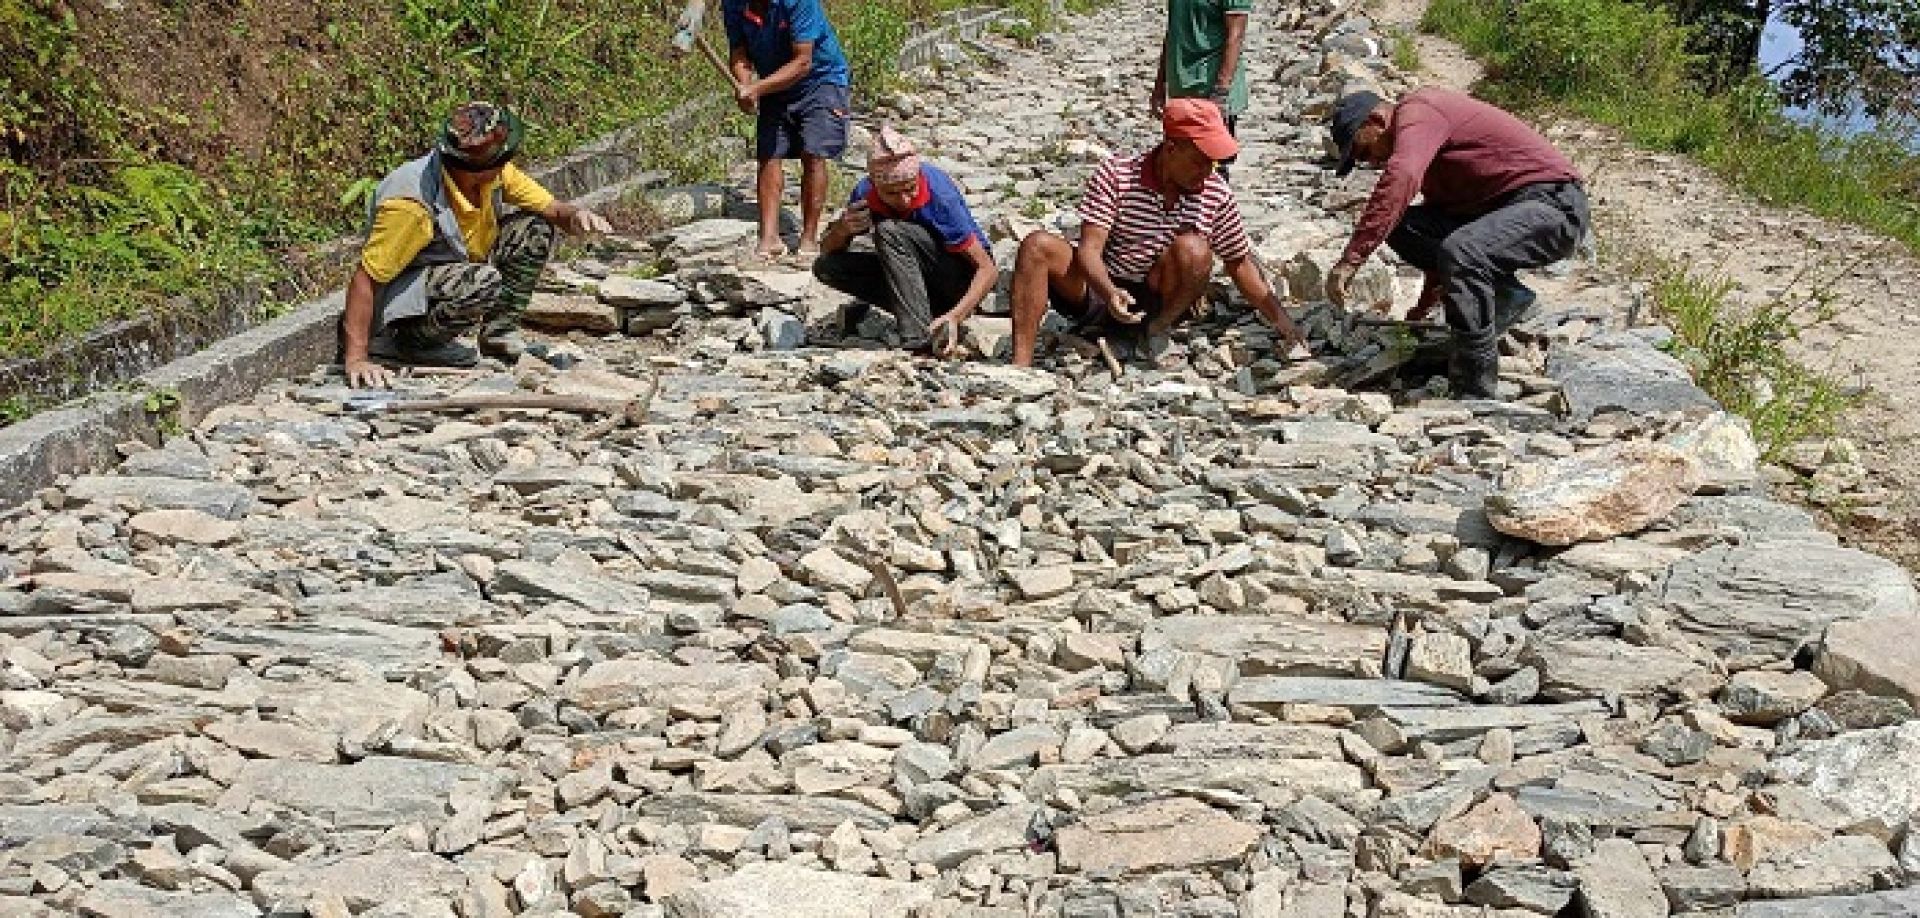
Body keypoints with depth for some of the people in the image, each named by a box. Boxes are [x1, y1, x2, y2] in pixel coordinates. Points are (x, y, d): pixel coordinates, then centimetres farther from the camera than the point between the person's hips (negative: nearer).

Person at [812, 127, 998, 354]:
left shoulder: (940, 194, -26)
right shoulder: (865, 193, -13)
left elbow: (989, 269, -25)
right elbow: (827, 251, 1)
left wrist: (954, 317, -40)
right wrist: (842, 229, -23)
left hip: (962, 277, -6)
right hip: (918, 279, 6)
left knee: (889, 230, -29)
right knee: (825, 267, -12)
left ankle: (921, 338, -31)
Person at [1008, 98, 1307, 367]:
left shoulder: (1216, 193, -4)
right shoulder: (1116, 175, -13)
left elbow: (1240, 264, 6)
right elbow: (1090, 249, -20)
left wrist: (1282, 321, -2)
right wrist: (1109, 293, -41)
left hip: (1158, 303, 1)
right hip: (1101, 289, -1)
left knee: (1193, 249, -28)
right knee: (1037, 246, -27)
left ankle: (1157, 334, -10)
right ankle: (1021, 364, -33)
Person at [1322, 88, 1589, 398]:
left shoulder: (1417, 110, -12)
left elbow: (1400, 178, -34)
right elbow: (1439, 233, 28)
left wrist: (1350, 260, -37)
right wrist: (1423, 307, 33)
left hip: (1555, 206, -10)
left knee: (1460, 254, -35)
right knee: (1401, 227, 4)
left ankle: (1477, 394, -27)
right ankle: (1504, 296, 4)